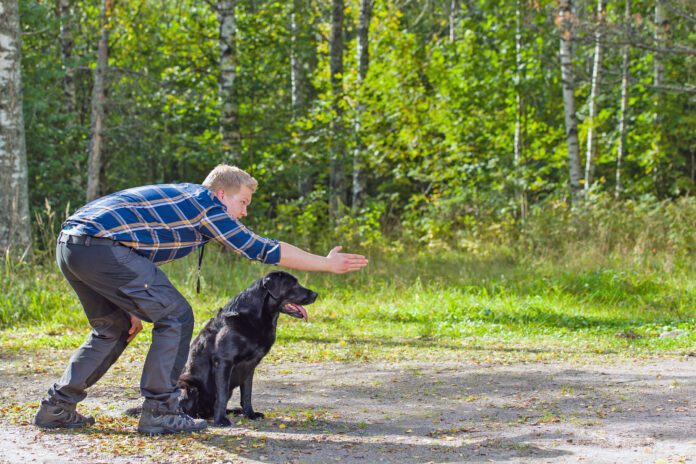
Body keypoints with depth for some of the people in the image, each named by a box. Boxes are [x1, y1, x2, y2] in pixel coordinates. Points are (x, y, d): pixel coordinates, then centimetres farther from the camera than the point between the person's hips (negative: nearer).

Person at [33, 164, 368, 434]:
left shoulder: (180, 200, 27)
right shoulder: (206, 202, 1)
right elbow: (263, 249, 2)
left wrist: (133, 305, 27)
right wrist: (327, 264, 8)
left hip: (68, 244, 9)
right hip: (101, 247, -9)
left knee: (112, 329, 24)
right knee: (175, 318, -1)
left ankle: (57, 407, 22)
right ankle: (159, 411, 1)